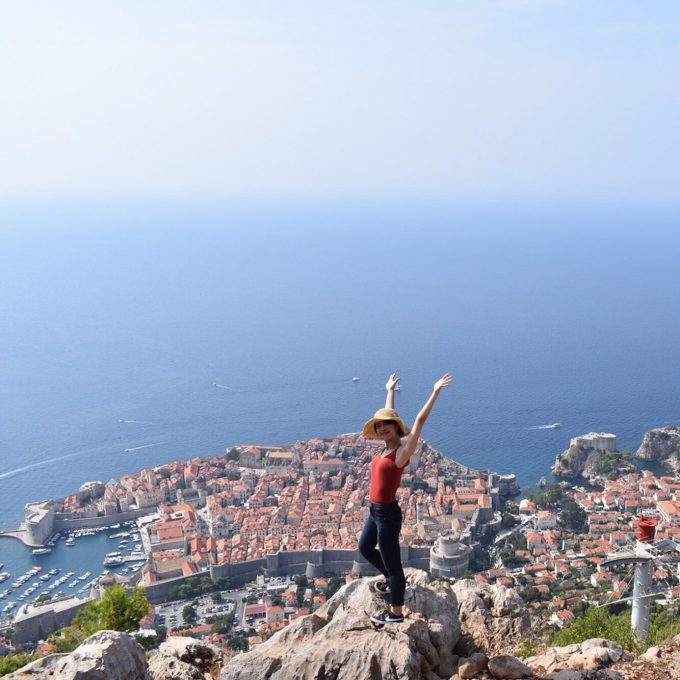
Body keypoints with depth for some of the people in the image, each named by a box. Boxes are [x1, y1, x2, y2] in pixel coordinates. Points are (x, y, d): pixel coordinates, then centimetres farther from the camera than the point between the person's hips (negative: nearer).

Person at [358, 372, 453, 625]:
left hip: (387, 513, -9)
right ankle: (392, 579, 46)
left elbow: (420, 420, -23)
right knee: (365, 548, 27)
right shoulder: (387, 447, 3)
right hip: (376, 511, 9)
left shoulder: (402, 451, -17)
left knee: (392, 563, 3)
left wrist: (435, 392, -28)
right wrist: (390, 391, 30)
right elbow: (387, 414, 17)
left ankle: (396, 613, 16)